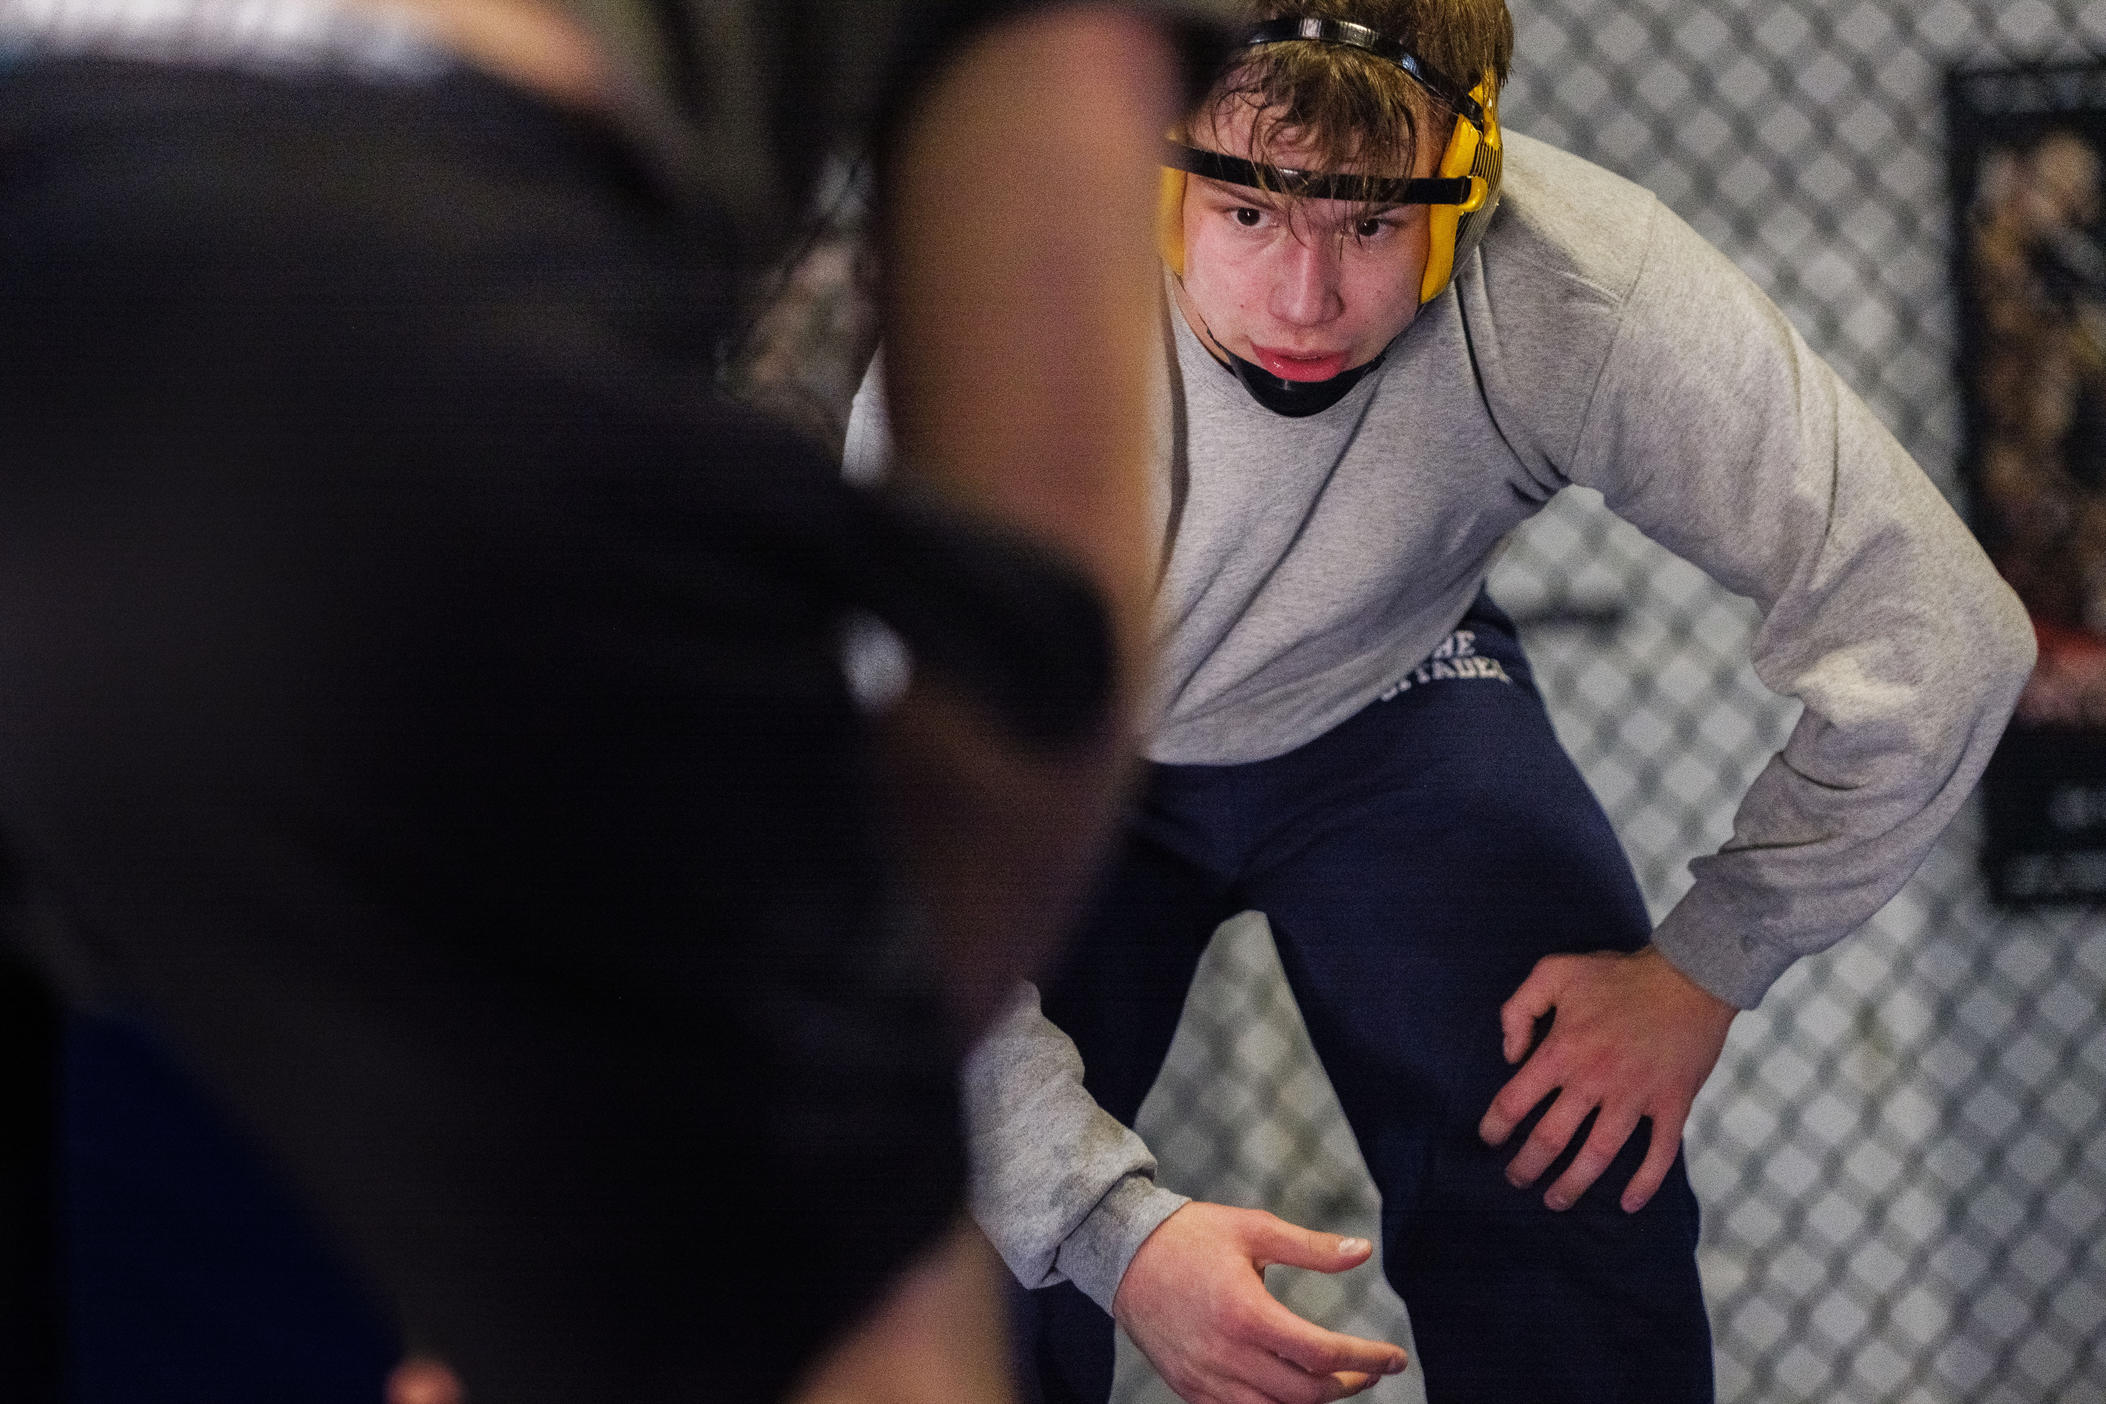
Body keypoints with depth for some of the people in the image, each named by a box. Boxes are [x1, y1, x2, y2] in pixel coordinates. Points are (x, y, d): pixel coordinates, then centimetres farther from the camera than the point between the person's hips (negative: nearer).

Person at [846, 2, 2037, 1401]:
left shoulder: (1579, 286, -34)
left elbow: (1931, 633, -26)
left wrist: (1701, 971, -23)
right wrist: (1116, 1225, -44)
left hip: (1387, 703, 1)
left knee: (1576, 1190, -16)